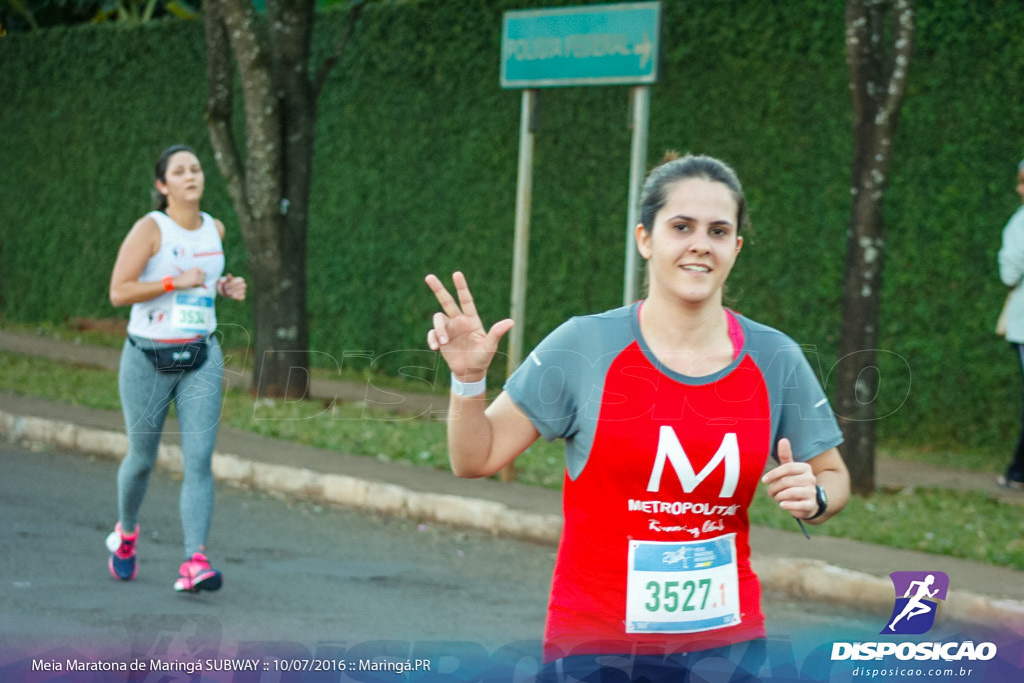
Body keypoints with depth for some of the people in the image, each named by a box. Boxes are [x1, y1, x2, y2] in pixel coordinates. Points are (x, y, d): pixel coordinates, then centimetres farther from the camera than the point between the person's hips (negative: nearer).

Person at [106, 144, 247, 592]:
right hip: (148, 358, -3)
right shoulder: (150, 228, -10)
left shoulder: (214, 229, 7)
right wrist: (175, 282, -22)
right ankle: (126, 533, 40)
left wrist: (224, 287, 5)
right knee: (142, 458, 10)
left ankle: (195, 562, -17)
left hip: (201, 358, 3)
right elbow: (118, 291, -16)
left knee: (199, 461, -11)